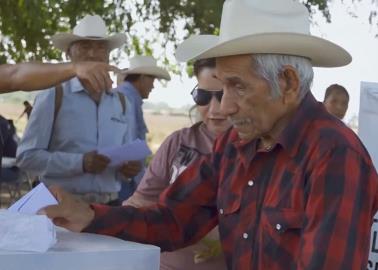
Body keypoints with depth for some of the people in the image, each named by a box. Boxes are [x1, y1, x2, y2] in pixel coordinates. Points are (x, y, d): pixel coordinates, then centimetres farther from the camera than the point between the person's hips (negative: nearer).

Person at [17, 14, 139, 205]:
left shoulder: (121, 102, 11)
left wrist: (128, 167, -6)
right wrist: (80, 163, -18)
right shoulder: (53, 97, -3)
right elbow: (27, 156, -7)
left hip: (109, 206, 4)